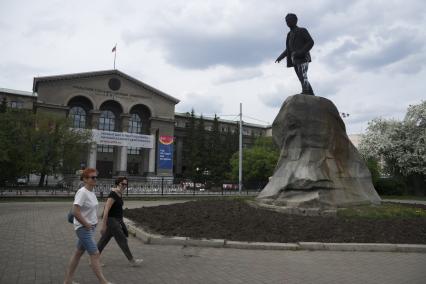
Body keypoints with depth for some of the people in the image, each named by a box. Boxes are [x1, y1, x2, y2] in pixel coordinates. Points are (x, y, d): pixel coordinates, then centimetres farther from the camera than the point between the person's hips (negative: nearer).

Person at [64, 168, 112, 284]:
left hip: (90, 227, 9)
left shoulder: (92, 192, 8)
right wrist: (86, 224, -19)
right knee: (95, 254, -6)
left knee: (78, 253, 17)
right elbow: (75, 212, -27)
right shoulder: (82, 192, -19)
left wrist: (95, 221, 12)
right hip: (83, 228, -9)